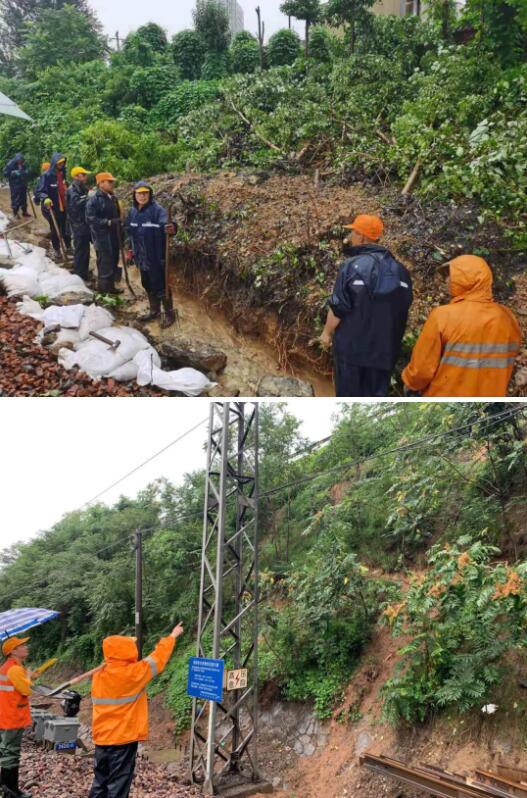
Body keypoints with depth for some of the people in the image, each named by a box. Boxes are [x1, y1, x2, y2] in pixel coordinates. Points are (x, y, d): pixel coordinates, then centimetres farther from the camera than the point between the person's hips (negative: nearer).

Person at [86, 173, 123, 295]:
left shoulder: (112, 198, 11)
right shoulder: (94, 200, -13)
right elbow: (91, 219, -19)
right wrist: (108, 222, -23)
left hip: (114, 236, 8)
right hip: (102, 236, -8)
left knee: (113, 261, 14)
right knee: (105, 262, -5)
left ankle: (111, 286, 25)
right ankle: (105, 288, 4)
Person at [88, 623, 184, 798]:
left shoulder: (98, 676, 0)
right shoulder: (132, 674, -15)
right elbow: (157, 659, -4)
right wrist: (172, 636, 9)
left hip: (101, 740, 7)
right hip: (123, 740, -6)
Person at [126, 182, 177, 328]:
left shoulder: (157, 210, -17)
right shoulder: (133, 211, 5)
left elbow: (165, 224, -33)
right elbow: (129, 230, 18)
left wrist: (170, 229, -55)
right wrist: (131, 248, 19)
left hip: (156, 256, -7)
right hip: (141, 256, 8)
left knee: (160, 286, -2)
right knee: (147, 284, 19)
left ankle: (170, 314, 12)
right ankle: (154, 311, 36)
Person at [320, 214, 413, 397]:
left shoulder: (353, 265, -13)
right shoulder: (399, 269, 5)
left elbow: (338, 308, -13)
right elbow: (403, 308, 11)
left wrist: (327, 333, 2)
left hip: (352, 345, -4)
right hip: (384, 347, 5)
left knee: (348, 394, 7)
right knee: (377, 394, 10)